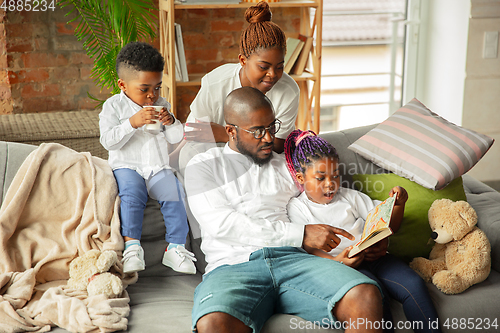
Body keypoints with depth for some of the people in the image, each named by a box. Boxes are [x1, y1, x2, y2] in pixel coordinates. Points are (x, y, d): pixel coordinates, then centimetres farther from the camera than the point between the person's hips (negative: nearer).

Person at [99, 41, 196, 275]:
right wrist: (133, 123, -22)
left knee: (174, 193, -22)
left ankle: (176, 247, -16)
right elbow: (108, 141, -11)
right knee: (132, 194, -33)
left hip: (158, 168, 3)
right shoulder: (114, 106, 2)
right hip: (127, 167, -3)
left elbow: (176, 138, 11)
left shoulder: (162, 105, 14)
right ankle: (131, 244, -30)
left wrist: (171, 122, -10)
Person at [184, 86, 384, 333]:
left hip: (292, 259, 3)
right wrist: (301, 234, -6)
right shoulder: (204, 165, 15)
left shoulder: (287, 166, 26)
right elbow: (221, 224, -2)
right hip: (233, 266, -3)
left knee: (367, 297, -29)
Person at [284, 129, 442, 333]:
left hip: (374, 256, 4)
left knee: (414, 285, -22)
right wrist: (335, 262, -23)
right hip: (340, 264, -4)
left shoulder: (350, 196, 23)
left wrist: (398, 203, 1)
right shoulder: (297, 208, 10)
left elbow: (388, 225, 22)